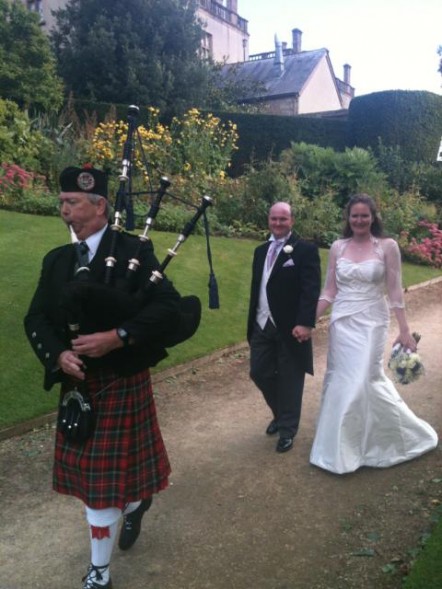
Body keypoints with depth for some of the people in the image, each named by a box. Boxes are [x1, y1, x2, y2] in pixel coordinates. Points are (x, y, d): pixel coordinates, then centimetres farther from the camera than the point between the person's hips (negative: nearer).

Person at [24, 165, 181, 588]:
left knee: (109, 470, 5)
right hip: (77, 384, 6)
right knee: (91, 470, 17)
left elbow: (167, 306, -18)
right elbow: (36, 319, 4)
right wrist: (58, 354, -15)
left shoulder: (133, 250, -10)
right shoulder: (56, 260, 7)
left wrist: (117, 336, -27)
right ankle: (133, 506, 48)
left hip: (122, 381, -5)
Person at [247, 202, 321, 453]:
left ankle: (287, 429, 23)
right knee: (259, 373, 12)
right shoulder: (261, 250, 14)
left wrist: (305, 323, -25)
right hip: (262, 326, 6)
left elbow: (311, 290, -15)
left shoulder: (306, 250, -7)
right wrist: (252, 321, 15)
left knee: (289, 379, 5)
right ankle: (280, 414, 37)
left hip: (290, 327, -6)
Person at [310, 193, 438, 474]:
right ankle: (342, 445, 28)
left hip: (371, 323, -3)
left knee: (365, 380, -4)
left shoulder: (387, 246, -4)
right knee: (341, 381, 9)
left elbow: (395, 291, -5)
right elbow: (329, 291, 5)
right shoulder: (338, 247, 4)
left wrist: (405, 330, -8)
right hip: (342, 323, 4)